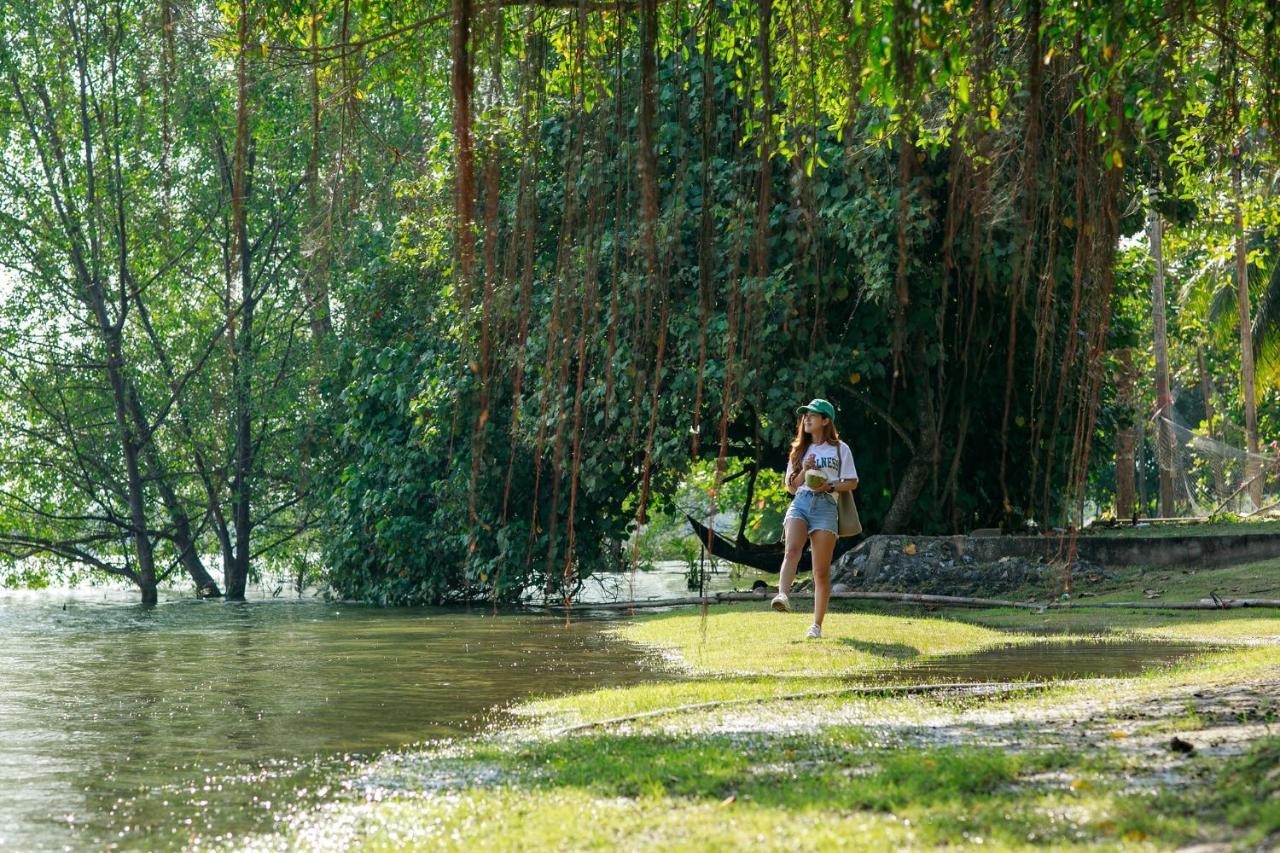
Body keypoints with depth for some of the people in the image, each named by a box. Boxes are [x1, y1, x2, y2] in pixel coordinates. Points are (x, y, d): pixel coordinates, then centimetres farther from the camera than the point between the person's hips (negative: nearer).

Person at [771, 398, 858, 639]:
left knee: (821, 571, -4)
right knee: (792, 550, -28)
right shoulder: (800, 450, 22)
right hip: (799, 503, 2)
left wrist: (829, 487, -9)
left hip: (825, 506, -2)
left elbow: (852, 483, 8)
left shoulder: (840, 449, 11)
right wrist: (805, 471, 2)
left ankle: (817, 625, 0)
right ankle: (783, 595, -49)